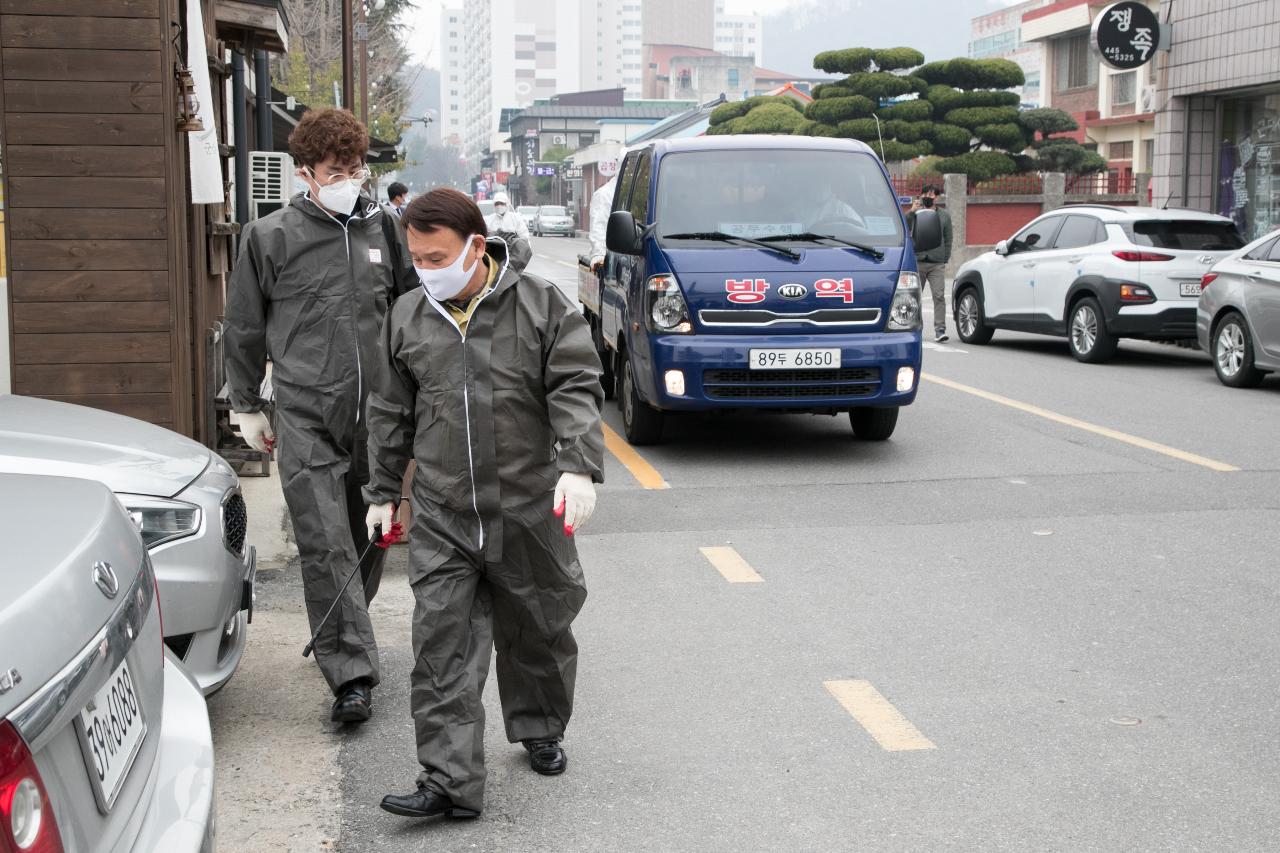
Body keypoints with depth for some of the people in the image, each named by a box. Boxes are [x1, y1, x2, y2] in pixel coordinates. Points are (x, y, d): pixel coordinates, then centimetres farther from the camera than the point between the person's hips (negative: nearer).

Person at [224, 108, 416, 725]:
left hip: (376, 414, 3)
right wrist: (247, 406, 11)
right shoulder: (270, 237, 0)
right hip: (306, 417, -3)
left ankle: (342, 643, 33)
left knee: (368, 538, 13)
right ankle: (352, 673, -6)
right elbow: (243, 328, 8)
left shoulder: (383, 228, 6)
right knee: (326, 546, -9)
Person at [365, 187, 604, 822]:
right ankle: (450, 782, -4)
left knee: (537, 631, 15)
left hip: (528, 510, -1)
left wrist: (578, 465, -23)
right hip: (440, 517, 2)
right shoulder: (406, 317, 6)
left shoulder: (541, 305, -4)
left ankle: (540, 730, 40)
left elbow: (576, 390, -9)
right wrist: (383, 491, 17)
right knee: (441, 643, -7)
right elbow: (390, 412, 15)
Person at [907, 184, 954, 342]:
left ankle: (940, 330, -13)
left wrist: (945, 260, 6)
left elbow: (948, 240, 13)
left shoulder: (944, 216, 9)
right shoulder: (915, 213, 6)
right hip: (917, 262, 0)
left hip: (937, 264, 0)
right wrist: (911, 212, -17)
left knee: (939, 296, -11)